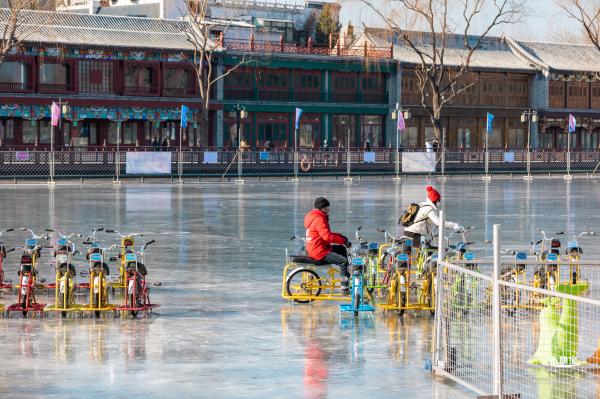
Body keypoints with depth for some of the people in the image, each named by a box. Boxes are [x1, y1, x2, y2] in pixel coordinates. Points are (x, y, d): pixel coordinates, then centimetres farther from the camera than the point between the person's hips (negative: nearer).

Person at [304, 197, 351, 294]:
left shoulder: (314, 217, 16)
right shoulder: (319, 219, -19)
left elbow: (326, 233, 22)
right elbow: (327, 236, -30)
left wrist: (340, 236, 10)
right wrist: (343, 240, -23)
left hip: (314, 248, 11)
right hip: (319, 252, -11)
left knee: (342, 249, 23)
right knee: (343, 261, -18)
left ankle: (346, 277, 25)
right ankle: (345, 288, -18)